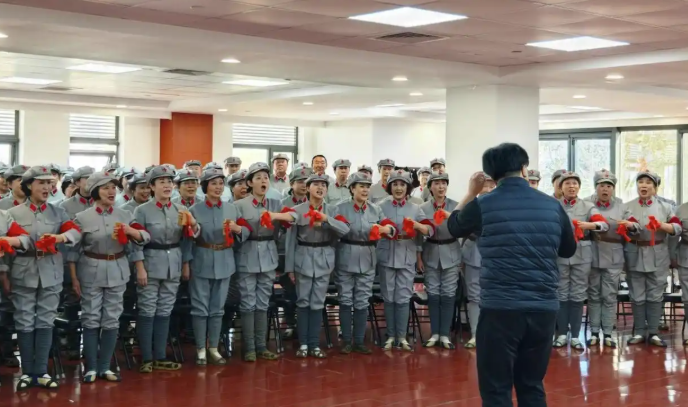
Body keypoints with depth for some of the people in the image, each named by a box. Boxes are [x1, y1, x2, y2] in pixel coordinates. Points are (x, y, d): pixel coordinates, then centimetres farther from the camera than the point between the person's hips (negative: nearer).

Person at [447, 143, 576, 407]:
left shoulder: (482, 206, -5)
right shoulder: (552, 206, 2)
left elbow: (454, 227, 16)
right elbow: (569, 250, 18)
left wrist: (471, 193, 26)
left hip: (500, 309, -3)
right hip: (544, 308, 4)